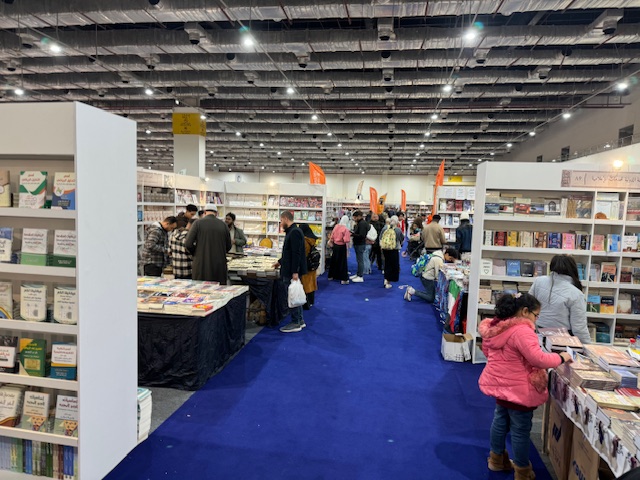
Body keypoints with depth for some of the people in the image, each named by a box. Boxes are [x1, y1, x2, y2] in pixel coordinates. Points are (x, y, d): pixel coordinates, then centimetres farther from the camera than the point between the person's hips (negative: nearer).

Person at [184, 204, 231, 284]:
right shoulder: (223, 224, 3)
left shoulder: (198, 223, -3)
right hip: (219, 265, 2)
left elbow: (188, 244, -7)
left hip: (202, 264, -2)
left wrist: (196, 253, 12)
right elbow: (228, 246, 10)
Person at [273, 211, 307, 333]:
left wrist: (294, 272, -25)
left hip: (292, 272, -10)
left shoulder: (294, 232, -17)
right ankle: (300, 320, 24)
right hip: (290, 270, 10)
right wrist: (280, 262, 30)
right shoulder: (291, 231, 16)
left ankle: (295, 323, 7)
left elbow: (296, 253, -23)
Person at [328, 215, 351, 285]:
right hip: (342, 246, -6)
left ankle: (331, 276, 29)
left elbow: (332, 236, 6)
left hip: (335, 245, 6)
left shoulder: (336, 226, -1)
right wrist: (347, 248, -5)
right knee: (342, 263, 1)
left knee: (334, 261, 18)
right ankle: (344, 279, 3)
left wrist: (332, 244, 18)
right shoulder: (346, 229, -17)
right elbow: (346, 241, -21)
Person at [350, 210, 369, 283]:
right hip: (358, 244, 10)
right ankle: (358, 274, 24)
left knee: (360, 260, -5)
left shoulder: (362, 224, -17)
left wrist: (352, 234, -18)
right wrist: (352, 232, 5)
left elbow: (361, 235, -23)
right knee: (359, 260, 16)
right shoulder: (359, 223, 15)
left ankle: (360, 277, 0)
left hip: (360, 245, -10)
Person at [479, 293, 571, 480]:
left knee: (500, 420, 23)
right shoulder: (522, 331, -26)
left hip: (499, 383, 9)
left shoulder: (495, 326, 1)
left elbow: (487, 350, 14)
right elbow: (538, 359, -28)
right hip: (517, 389, -9)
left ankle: (497, 459, 39)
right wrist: (561, 358, -12)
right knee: (520, 430, 8)